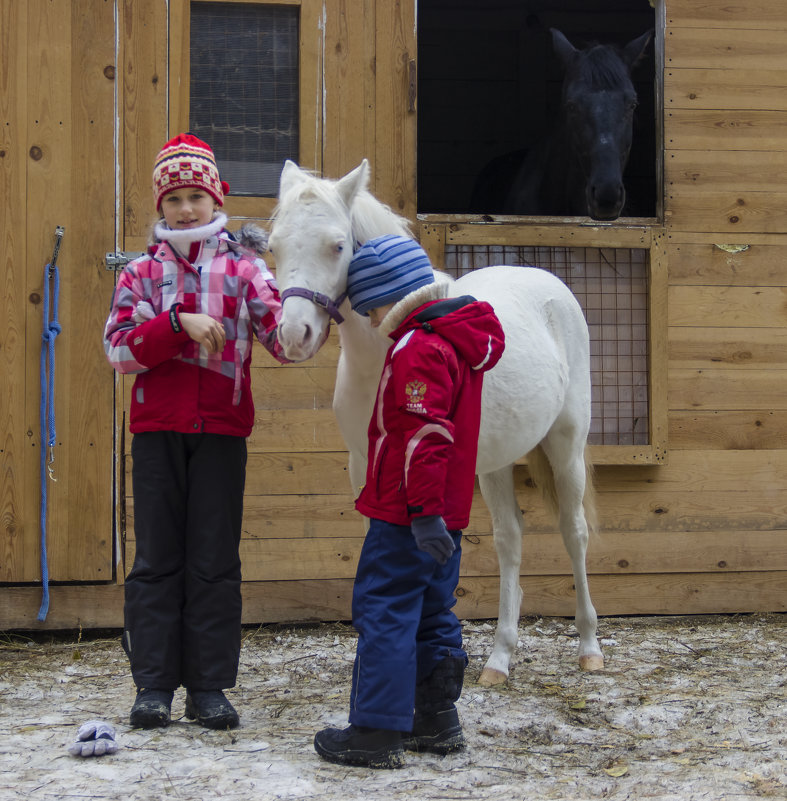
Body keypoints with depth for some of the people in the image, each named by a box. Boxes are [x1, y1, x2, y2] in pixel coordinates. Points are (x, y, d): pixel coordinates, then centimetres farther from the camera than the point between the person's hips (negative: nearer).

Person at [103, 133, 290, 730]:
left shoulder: (243, 268, 6)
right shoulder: (142, 273, 8)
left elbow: (283, 339, -6)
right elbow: (120, 351, -5)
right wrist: (180, 323, -17)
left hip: (221, 432, 0)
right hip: (158, 432, 0)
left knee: (215, 560, 2)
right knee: (158, 557, 3)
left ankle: (209, 687, 8)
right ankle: (154, 685, 9)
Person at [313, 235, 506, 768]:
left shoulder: (417, 349, -17)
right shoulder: (461, 340, 15)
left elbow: (425, 436, -24)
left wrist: (423, 510, -26)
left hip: (407, 519, -10)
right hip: (447, 513, 10)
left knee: (383, 611, -5)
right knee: (433, 614, 16)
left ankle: (378, 732, -4)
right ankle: (437, 722, 22)